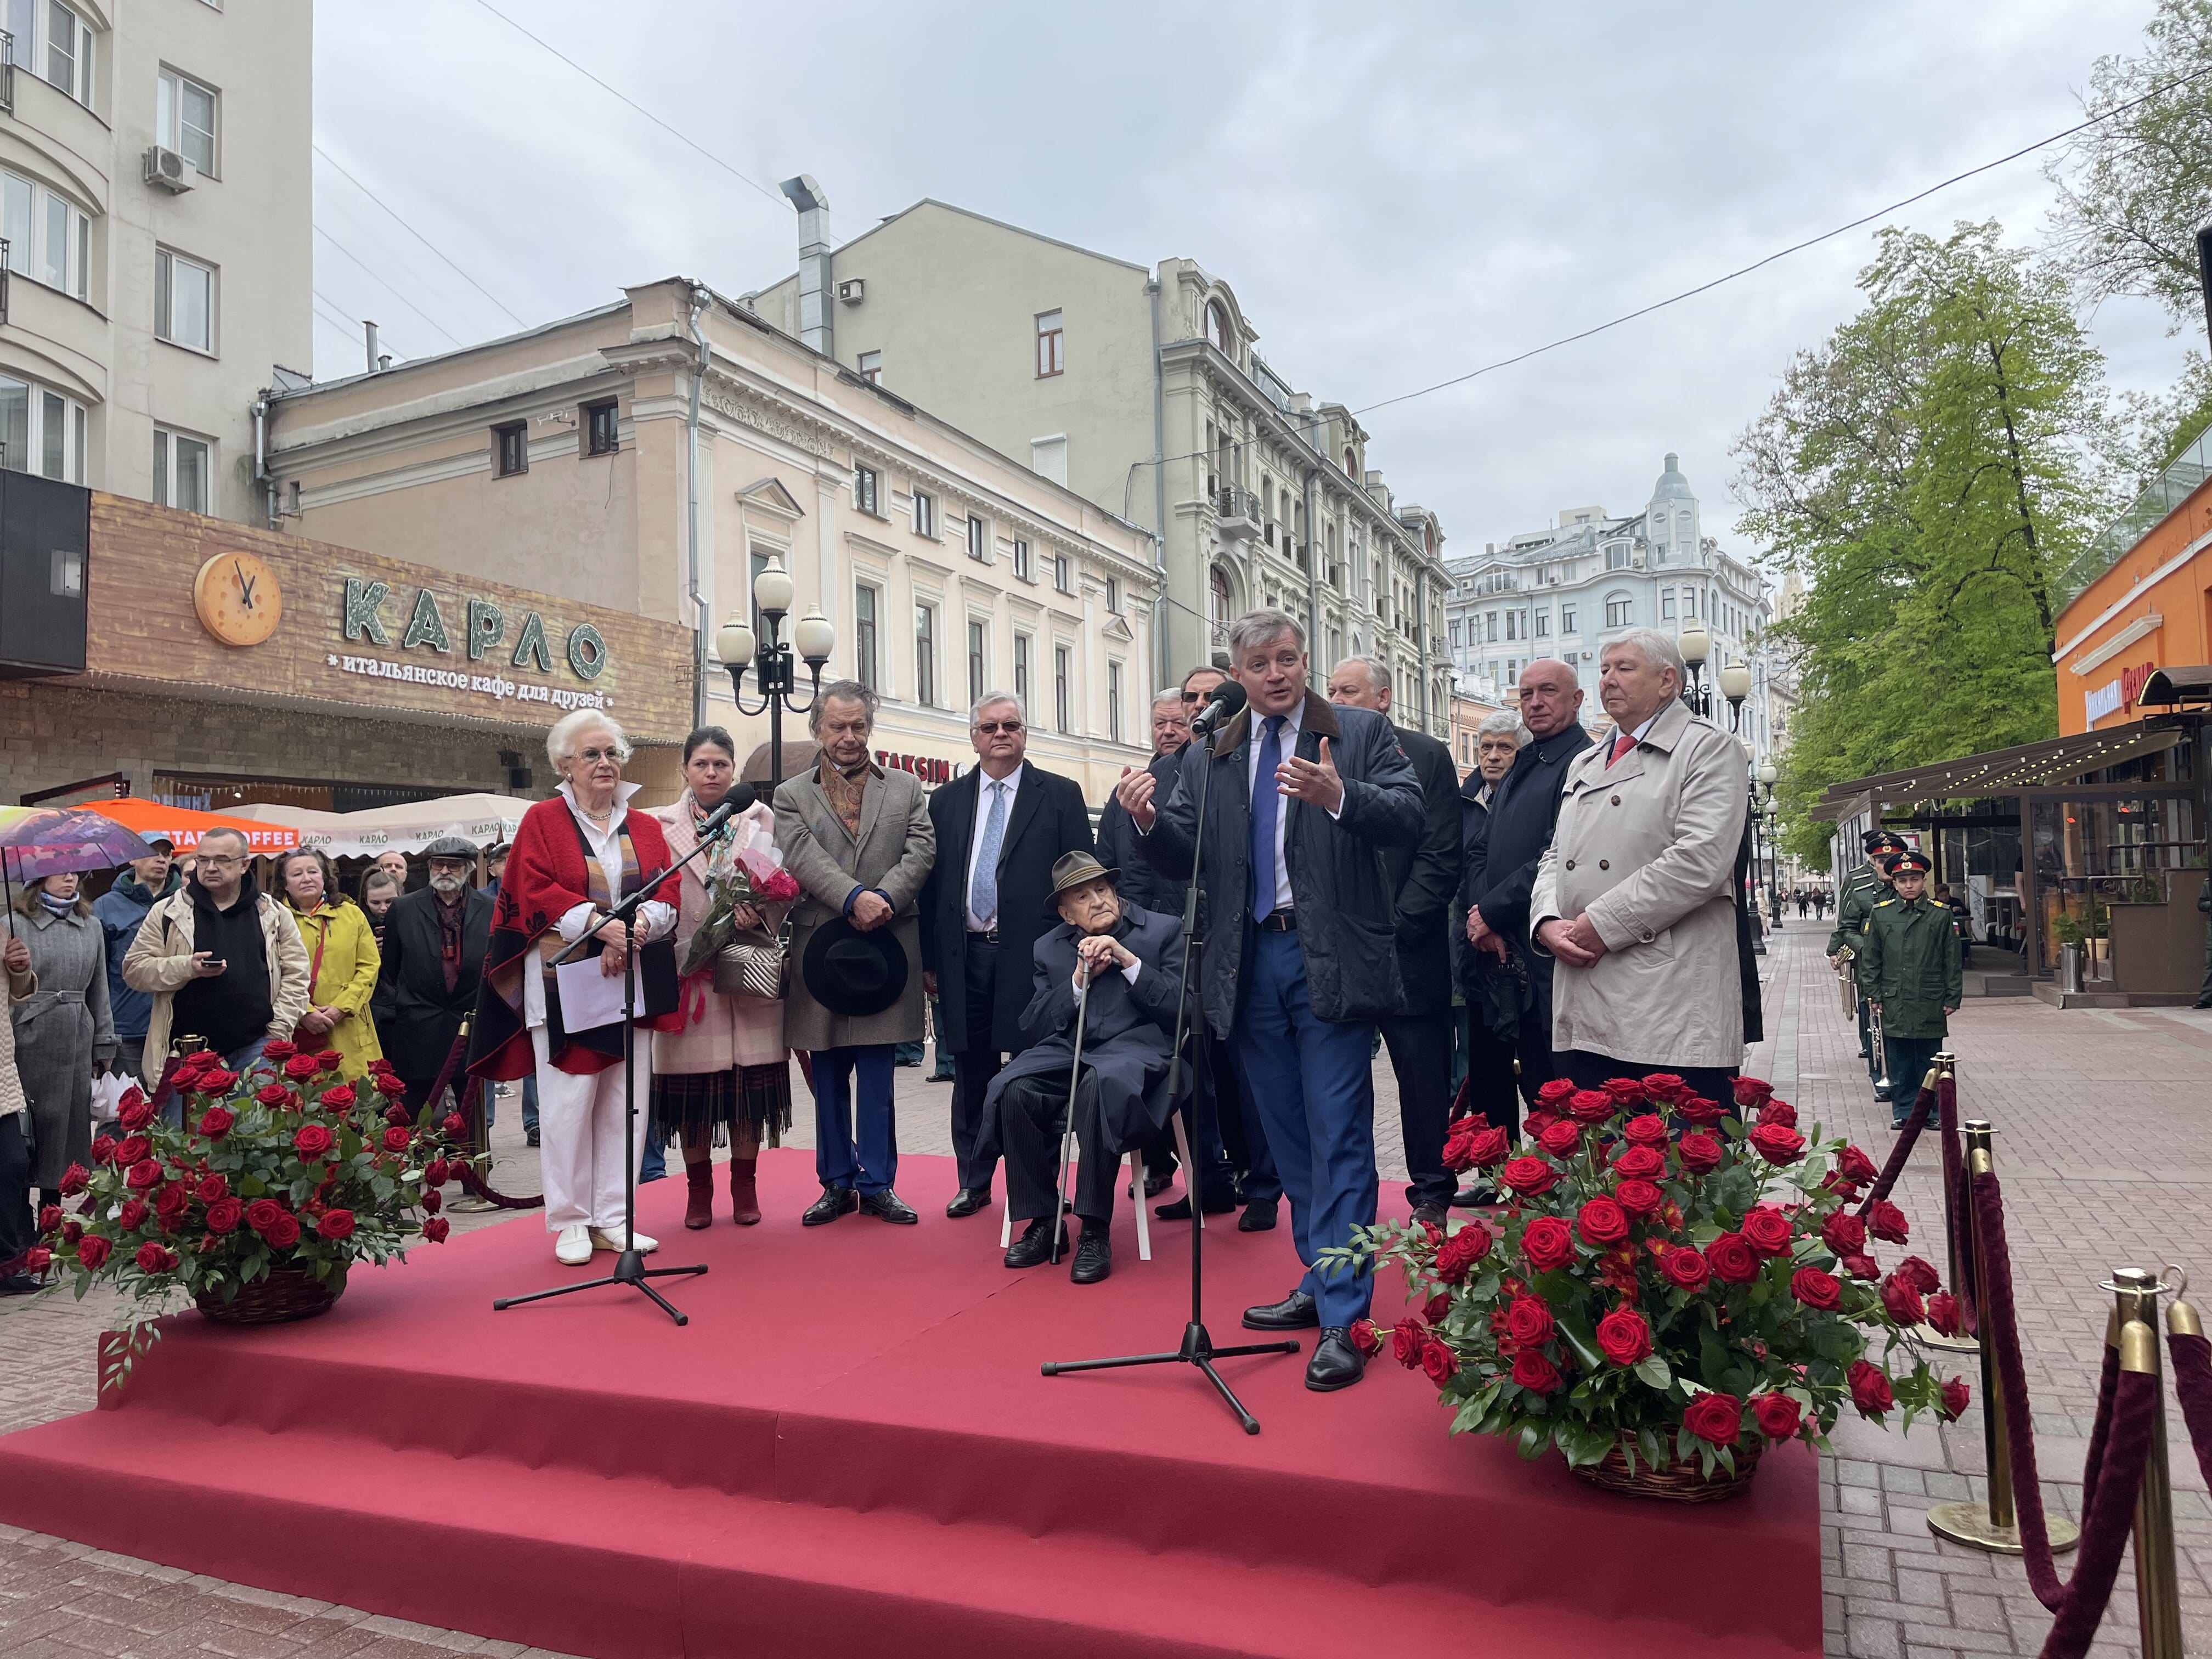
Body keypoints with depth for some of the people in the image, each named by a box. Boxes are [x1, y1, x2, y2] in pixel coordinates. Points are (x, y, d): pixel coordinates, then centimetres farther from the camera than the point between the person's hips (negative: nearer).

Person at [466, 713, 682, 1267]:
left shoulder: (646, 829, 14)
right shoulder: (542, 821, 4)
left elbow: (669, 899, 5)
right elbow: (536, 893, -7)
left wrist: (639, 924, -16)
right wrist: (599, 924, -19)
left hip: (635, 984, 3)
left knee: (625, 1103, 3)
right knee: (569, 1102, -2)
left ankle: (613, 1219, 12)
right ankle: (571, 1222, 9)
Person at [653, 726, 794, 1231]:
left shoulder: (763, 820, 9)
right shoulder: (661, 826, 8)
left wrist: (759, 914, -15)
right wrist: (679, 952, -10)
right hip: (687, 972, 0)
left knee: (749, 1082, 2)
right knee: (691, 1086, 3)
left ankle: (745, 1185, 16)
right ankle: (698, 1187, 17)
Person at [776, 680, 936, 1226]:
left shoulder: (906, 789, 11)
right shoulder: (792, 796, 8)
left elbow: (921, 850, -2)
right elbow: (804, 858, -8)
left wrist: (885, 900, -17)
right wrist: (854, 899, -21)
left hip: (885, 949, 0)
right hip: (820, 950, 1)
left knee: (876, 1073, 3)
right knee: (828, 1074, 9)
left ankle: (877, 1185, 13)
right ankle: (837, 1183, 20)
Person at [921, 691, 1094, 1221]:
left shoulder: (1060, 795, 3)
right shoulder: (946, 802, 12)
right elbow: (932, 884, 10)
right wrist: (930, 960, 6)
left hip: (1033, 955, -3)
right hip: (966, 956, 3)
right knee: (972, 1073, 10)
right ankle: (974, 1181, 23)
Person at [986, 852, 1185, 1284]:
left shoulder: (1163, 930, 11)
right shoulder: (1048, 948, 19)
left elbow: (1181, 1006, 0)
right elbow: (1035, 1028, 9)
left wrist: (1128, 960, -8)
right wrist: (1079, 979, -2)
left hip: (1134, 1047, -3)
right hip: (1067, 1050, 4)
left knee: (1103, 1082, -39)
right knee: (1012, 1089, -28)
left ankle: (1095, 1232, -28)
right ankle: (1042, 1223, -14)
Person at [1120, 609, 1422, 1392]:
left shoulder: (1362, 733, 1)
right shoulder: (1207, 758, 12)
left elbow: (1410, 817, -11)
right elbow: (1186, 859, 7)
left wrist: (1338, 795, -28)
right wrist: (1149, 820, -14)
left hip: (1330, 960, -4)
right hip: (1249, 965, 5)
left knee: (1339, 1138, -4)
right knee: (1288, 1138, 15)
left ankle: (1342, 1319, 3)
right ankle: (1320, 1283, 29)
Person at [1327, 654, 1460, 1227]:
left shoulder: (1427, 756, 1)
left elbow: (1440, 856, -5)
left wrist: (1394, 924, -12)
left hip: (1406, 949, -2)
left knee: (1424, 1077, 6)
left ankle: (1432, 1193, 18)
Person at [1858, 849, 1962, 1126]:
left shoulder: (1942, 914, 2)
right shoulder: (1880, 913, 3)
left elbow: (1952, 961, 4)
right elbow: (1871, 959, 7)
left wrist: (1952, 999, 1)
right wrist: (1875, 996, 2)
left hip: (1931, 1005, 0)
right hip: (1894, 1004, 1)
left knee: (1929, 1060, 6)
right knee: (1900, 1062, 5)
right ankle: (1904, 1111, 14)